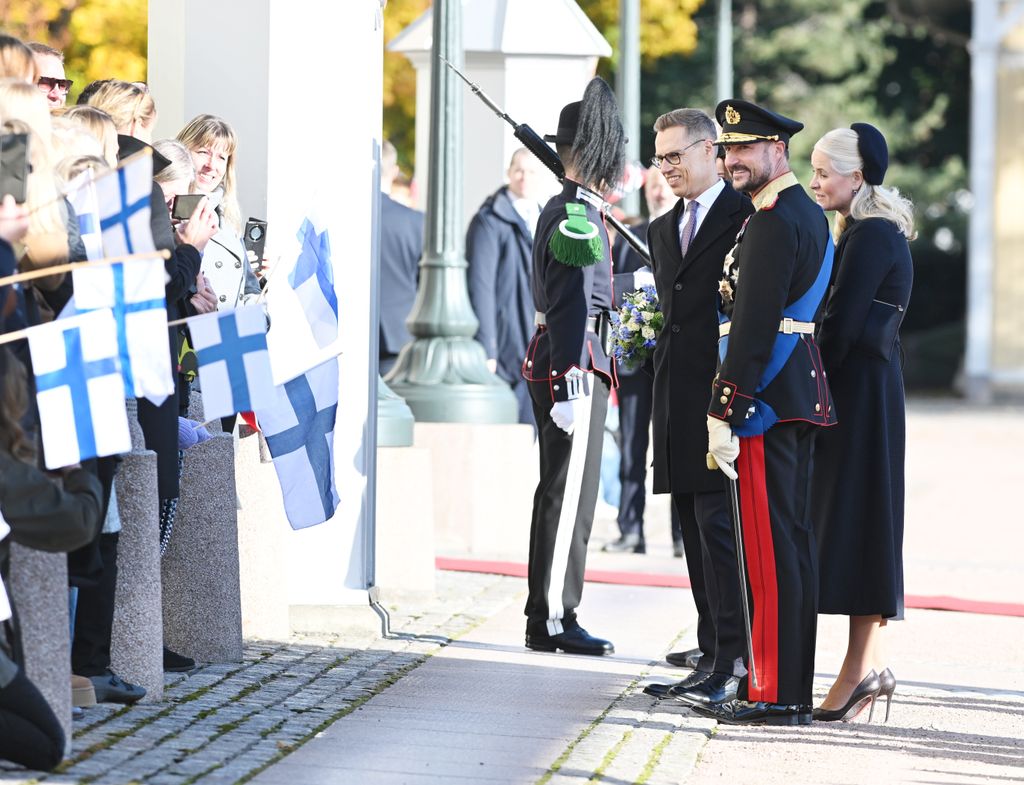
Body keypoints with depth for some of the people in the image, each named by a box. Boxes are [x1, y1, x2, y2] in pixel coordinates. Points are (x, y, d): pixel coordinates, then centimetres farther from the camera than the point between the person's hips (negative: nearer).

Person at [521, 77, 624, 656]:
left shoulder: (565, 210, 16)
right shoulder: (578, 216, -15)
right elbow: (570, 307, -21)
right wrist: (571, 387, -24)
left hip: (556, 361, 10)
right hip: (573, 367, -10)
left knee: (560, 494, 12)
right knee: (570, 495, -6)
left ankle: (547, 617, 17)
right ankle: (555, 620, -3)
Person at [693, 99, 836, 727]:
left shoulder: (773, 222, -15)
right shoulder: (810, 215, 17)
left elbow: (752, 327, -20)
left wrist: (723, 413, -19)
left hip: (764, 402, -10)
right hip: (802, 398, 10)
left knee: (771, 546, -8)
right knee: (793, 541, 11)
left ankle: (774, 693, -7)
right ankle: (793, 689, 15)